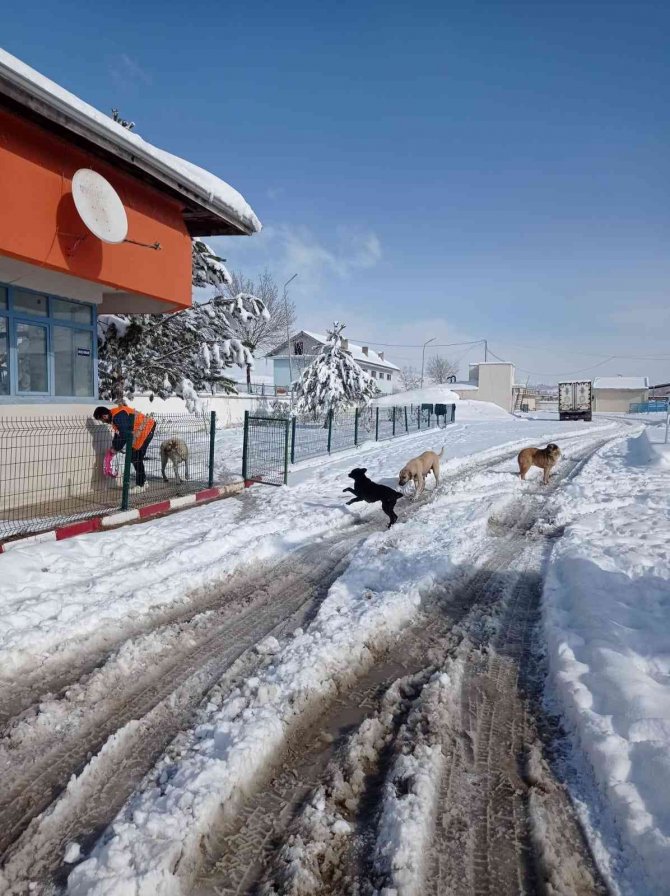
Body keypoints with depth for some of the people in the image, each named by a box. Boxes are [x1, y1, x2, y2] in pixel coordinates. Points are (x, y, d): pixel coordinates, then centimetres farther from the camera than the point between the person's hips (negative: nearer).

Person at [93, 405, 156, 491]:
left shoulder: (118, 417, -27)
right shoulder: (114, 415, 6)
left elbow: (124, 435, -26)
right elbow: (118, 432, 19)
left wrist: (116, 448, -13)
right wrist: (114, 446, 16)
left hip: (146, 429, -11)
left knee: (136, 457, -9)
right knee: (133, 457, 15)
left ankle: (140, 485, -2)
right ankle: (142, 481, 27)